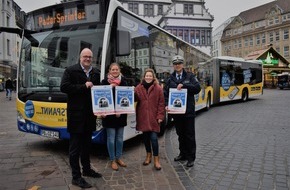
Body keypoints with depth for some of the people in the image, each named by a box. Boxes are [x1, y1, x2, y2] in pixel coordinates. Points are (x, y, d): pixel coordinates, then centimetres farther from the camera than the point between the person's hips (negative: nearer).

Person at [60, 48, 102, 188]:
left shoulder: (96, 73, 12)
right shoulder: (70, 70, -4)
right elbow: (64, 87, -15)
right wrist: (83, 87, -18)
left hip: (90, 114, 6)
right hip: (76, 114, -5)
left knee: (87, 144, 17)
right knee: (75, 146, 2)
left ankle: (87, 169, 33)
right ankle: (76, 177, 12)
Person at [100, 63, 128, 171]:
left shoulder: (123, 81, 5)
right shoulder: (105, 81, -2)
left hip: (121, 114, 3)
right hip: (109, 114, -3)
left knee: (120, 138, 12)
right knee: (111, 138, 3)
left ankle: (118, 158, 28)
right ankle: (112, 160, 18)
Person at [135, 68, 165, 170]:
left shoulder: (158, 88, -2)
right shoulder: (138, 88, 5)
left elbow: (161, 103, -2)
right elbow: (134, 99, -3)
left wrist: (160, 116, -6)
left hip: (153, 117, -3)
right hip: (143, 117, 3)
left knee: (154, 138, -6)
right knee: (145, 137, 14)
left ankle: (156, 159, 9)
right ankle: (148, 155, 35)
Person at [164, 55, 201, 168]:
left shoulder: (190, 76, 3)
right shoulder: (170, 79, 9)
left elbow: (197, 88, -10)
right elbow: (166, 93, 7)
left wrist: (184, 85, -21)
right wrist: (166, 105, -9)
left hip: (188, 111, -3)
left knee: (189, 135, 4)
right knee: (180, 134, 15)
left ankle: (191, 157, 15)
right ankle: (183, 154, 30)